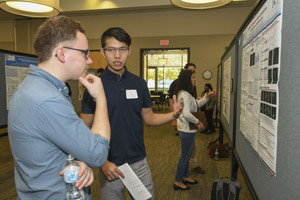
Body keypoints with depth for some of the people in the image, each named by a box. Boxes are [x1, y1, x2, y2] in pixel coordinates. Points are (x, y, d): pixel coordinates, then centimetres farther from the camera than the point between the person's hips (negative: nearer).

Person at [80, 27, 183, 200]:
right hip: (110, 166, -3)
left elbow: (149, 118, 6)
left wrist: (173, 115, -11)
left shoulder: (139, 83, 1)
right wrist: (102, 162, -16)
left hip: (139, 162, 4)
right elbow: (85, 130, -9)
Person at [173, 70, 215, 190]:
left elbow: (197, 104, 22)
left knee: (186, 155, 21)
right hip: (186, 130, -10)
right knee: (185, 156, 2)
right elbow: (186, 114, -28)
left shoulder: (186, 93, 12)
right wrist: (198, 122, -16)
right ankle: (178, 182, 15)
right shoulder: (184, 95, -21)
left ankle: (185, 176, 37)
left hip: (187, 129, 10)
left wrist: (207, 97, 13)